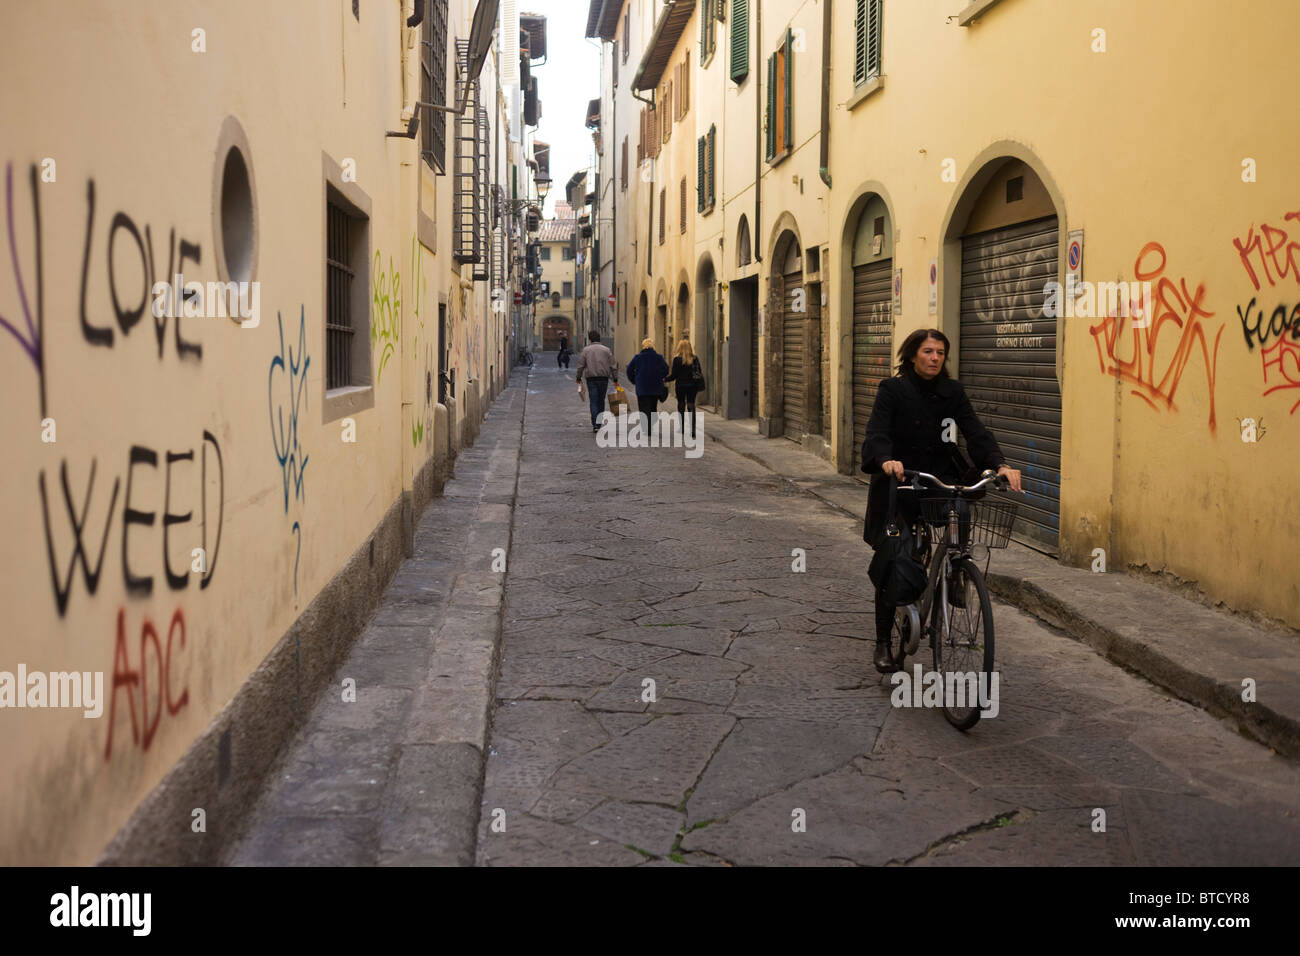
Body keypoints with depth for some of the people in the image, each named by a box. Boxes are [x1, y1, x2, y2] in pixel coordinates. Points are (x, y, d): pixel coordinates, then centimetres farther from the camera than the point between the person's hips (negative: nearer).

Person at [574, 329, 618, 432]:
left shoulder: (586, 350, 1)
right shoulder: (606, 350, 5)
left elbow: (580, 366, 0)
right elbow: (613, 366, 3)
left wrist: (578, 378, 11)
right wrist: (615, 379, 9)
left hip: (591, 379, -1)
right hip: (604, 378, 1)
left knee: (594, 401, -1)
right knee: (601, 401, 13)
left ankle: (595, 425, -12)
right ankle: (598, 423, 17)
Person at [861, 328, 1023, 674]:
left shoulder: (952, 391, 3)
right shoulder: (892, 389, -7)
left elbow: (975, 431, -7)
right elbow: (877, 432, -21)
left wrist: (1000, 464, -24)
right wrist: (886, 460, -42)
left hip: (939, 479, 3)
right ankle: (883, 642, 14)